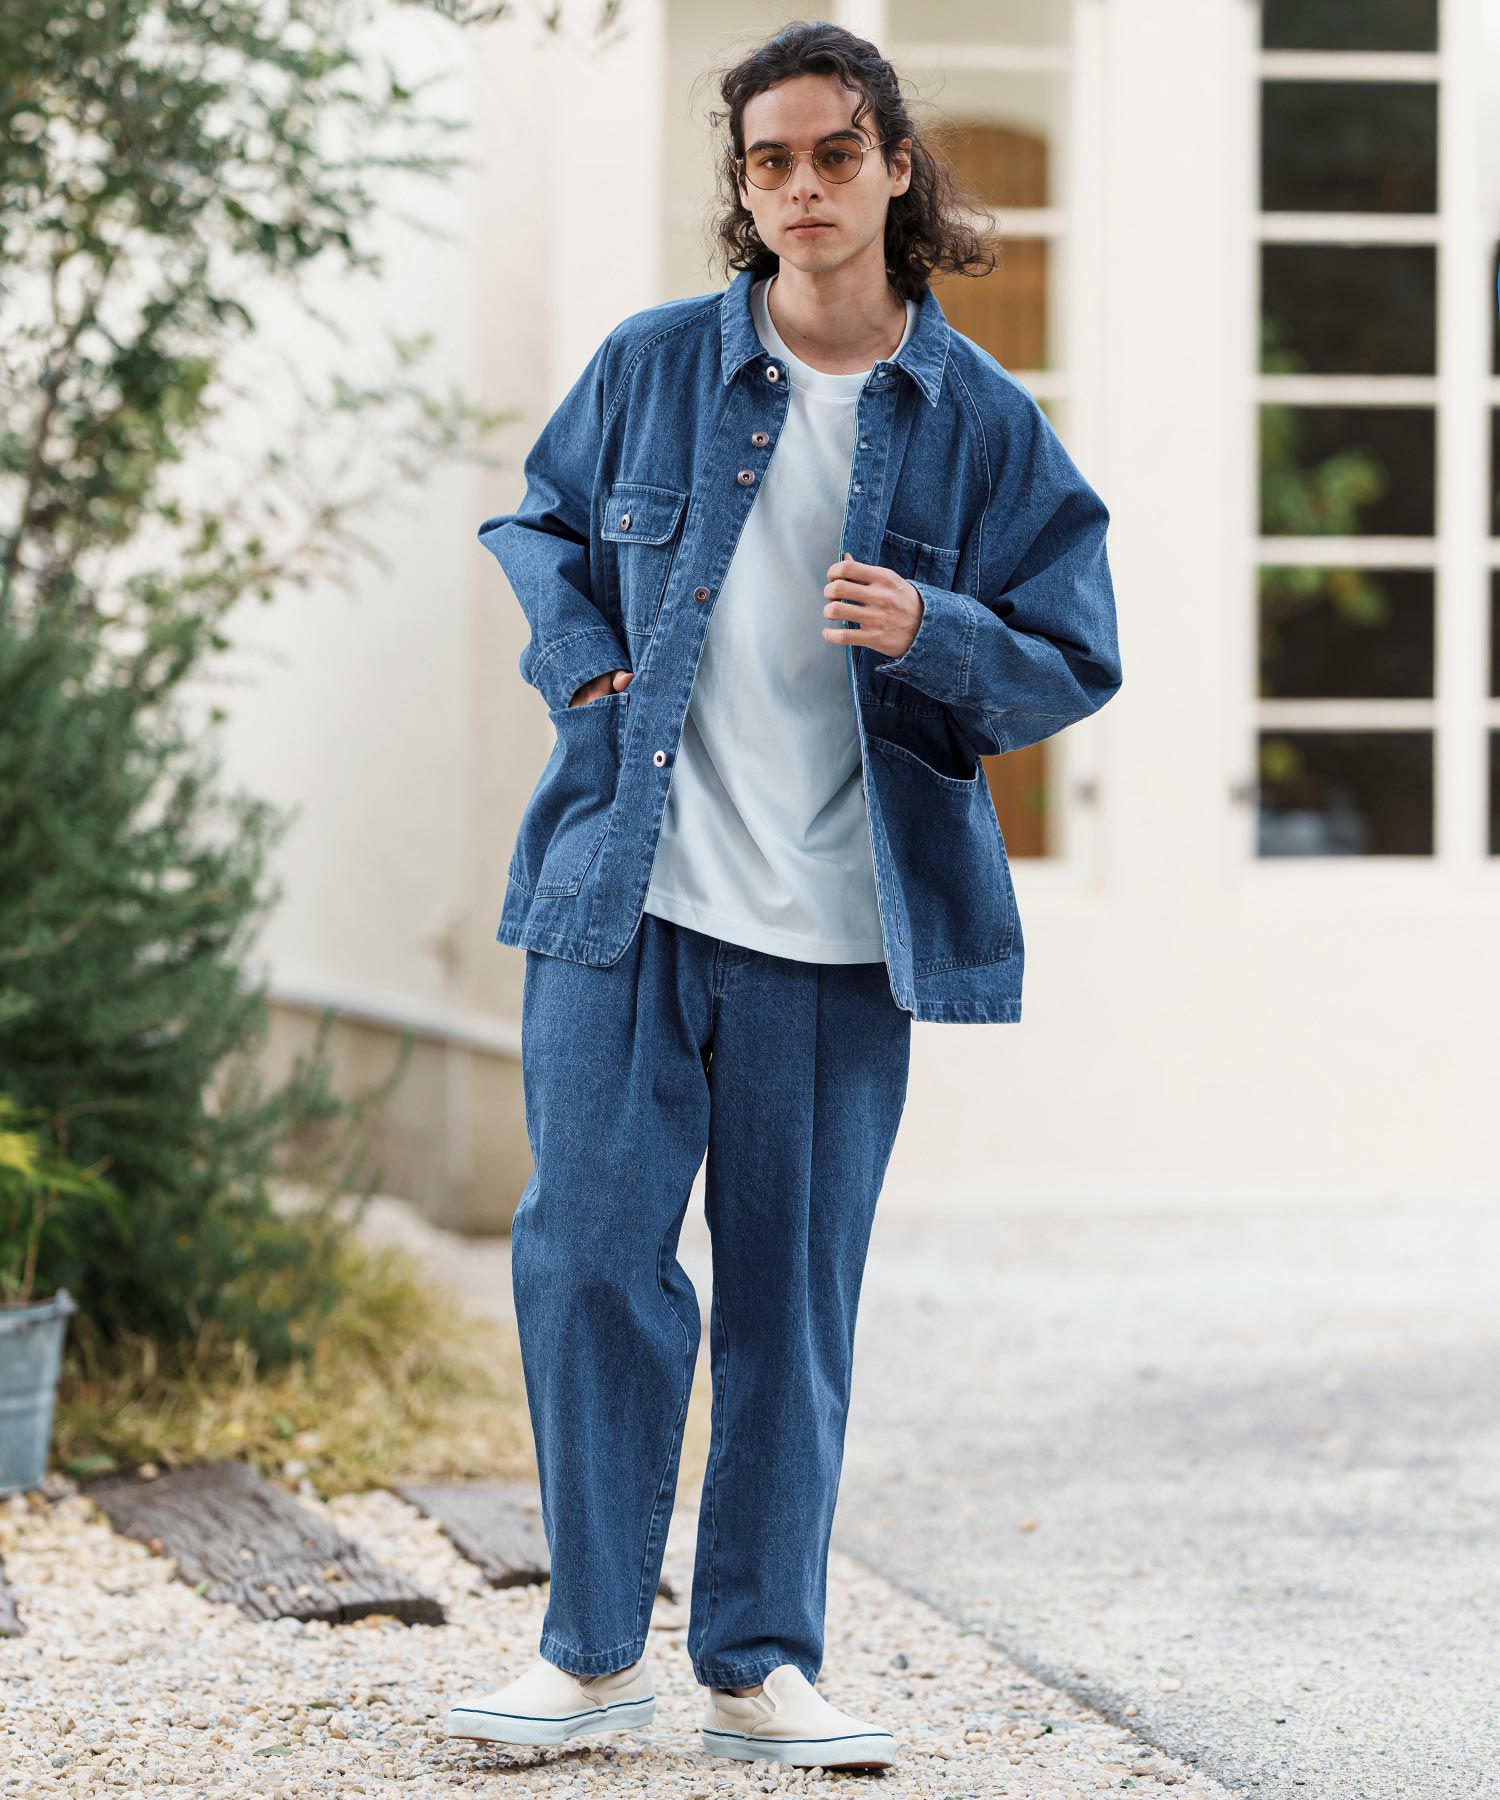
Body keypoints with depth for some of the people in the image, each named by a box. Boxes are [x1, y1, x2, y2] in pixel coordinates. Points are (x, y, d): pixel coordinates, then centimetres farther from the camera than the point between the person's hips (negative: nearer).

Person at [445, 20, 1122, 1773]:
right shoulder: (652, 367, 3)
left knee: (793, 1299, 5)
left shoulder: (982, 422, 1)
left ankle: (760, 1663, 17)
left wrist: (928, 632, -15)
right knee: (588, 1248, -3)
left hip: (840, 929, 0)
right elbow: (539, 523, 21)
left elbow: (1072, 664, 4)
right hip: (625, 898, 0)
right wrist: (587, 664, 3)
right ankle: (594, 1644, 11)